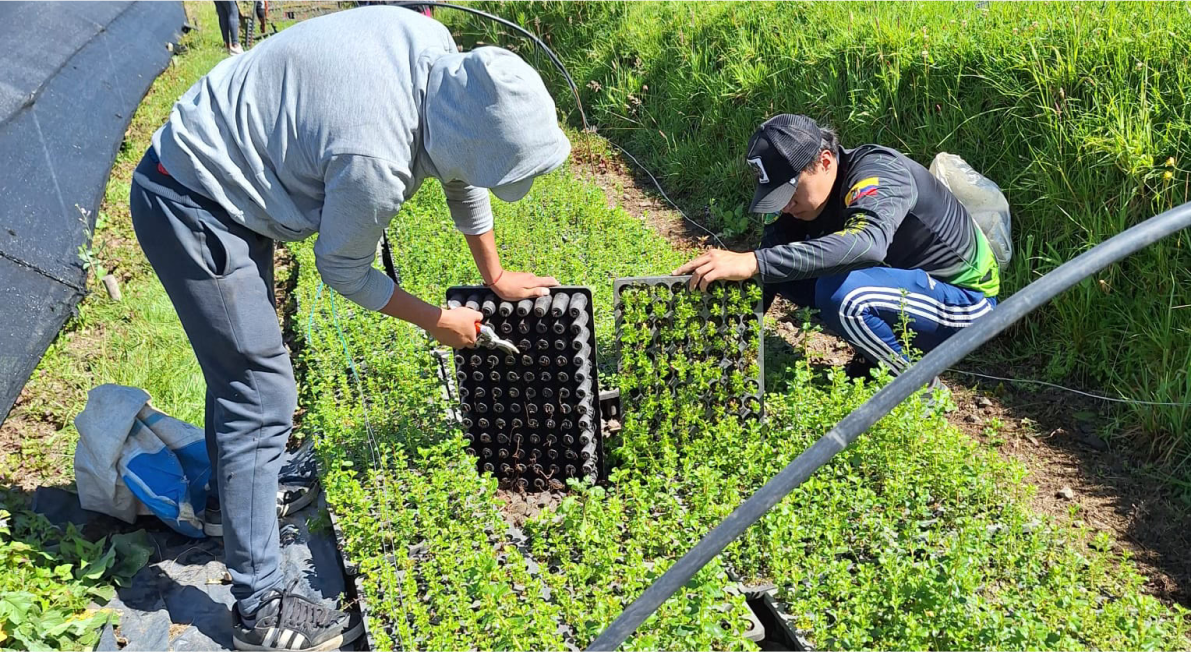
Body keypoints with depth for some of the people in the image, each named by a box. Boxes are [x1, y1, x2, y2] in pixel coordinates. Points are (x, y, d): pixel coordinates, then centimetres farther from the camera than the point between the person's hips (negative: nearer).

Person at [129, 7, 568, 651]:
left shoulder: (435, 48, -11)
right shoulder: (375, 163, -35)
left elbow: (462, 174, 5)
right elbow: (343, 271, -15)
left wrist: (495, 275, 15)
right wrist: (436, 320, -1)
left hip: (212, 162, 10)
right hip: (190, 210, -10)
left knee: (239, 360, 24)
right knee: (262, 397, -8)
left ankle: (232, 496, 47)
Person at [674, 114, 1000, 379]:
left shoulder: (878, 172, -28)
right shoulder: (800, 190, -5)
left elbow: (866, 242, -50)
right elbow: (769, 269, -6)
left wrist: (752, 262, -56)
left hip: (965, 299, -8)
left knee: (842, 292, -34)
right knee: (785, 266, -6)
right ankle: (879, 358, 8)